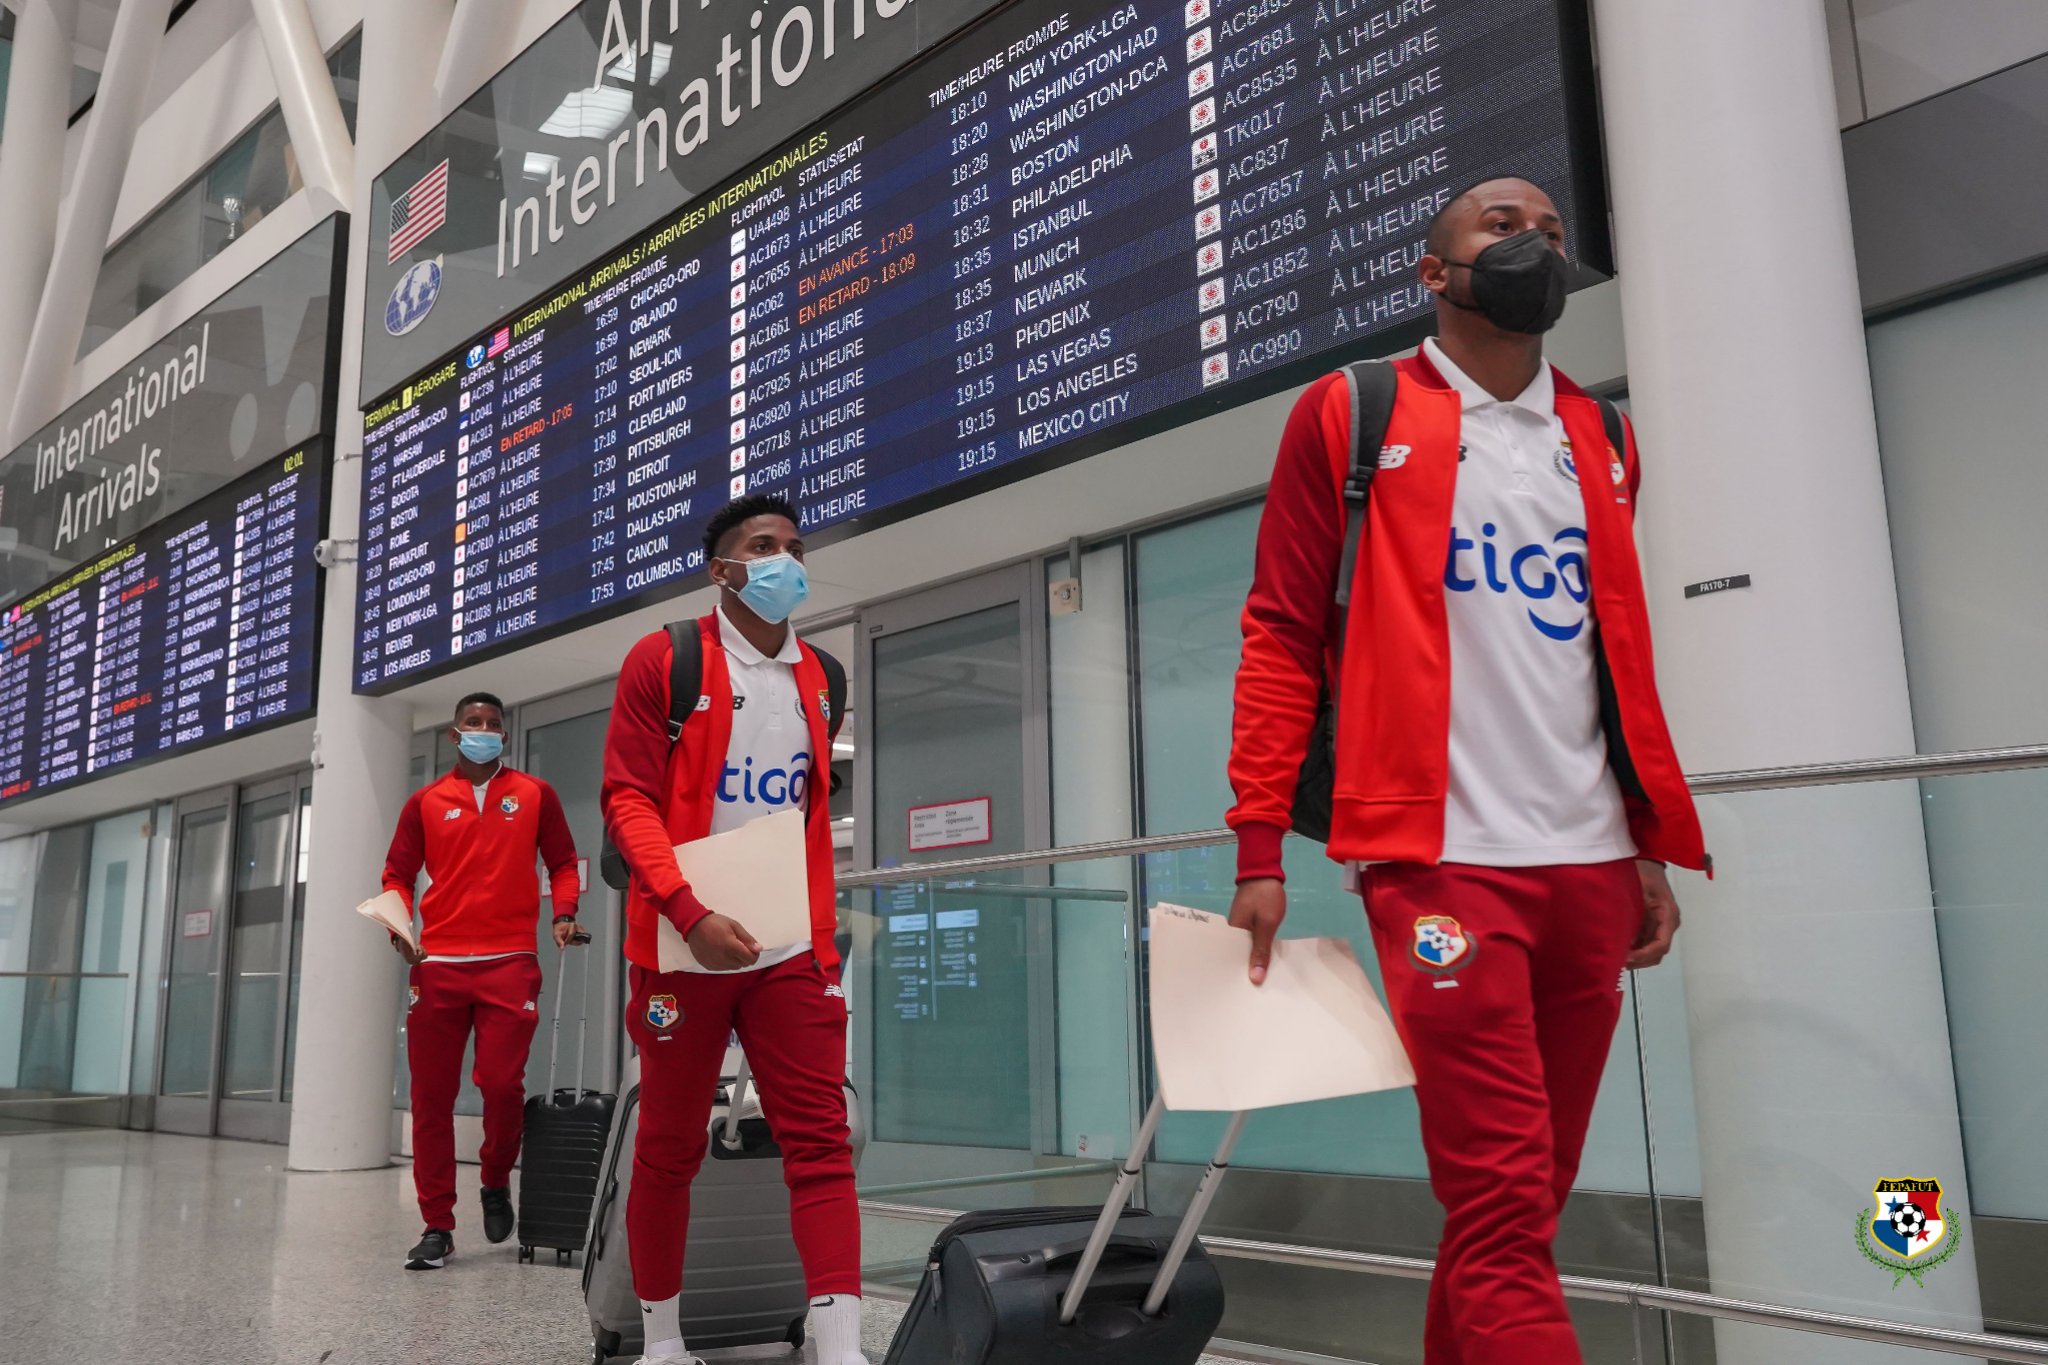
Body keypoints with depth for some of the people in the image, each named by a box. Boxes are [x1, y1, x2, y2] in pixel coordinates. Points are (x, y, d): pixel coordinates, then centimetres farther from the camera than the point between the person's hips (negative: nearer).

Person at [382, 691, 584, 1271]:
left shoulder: (535, 794, 9)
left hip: (509, 962, -2)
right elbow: (398, 875, 13)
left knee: (502, 1083, -10)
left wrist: (563, 914, -5)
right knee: (431, 1096, 3)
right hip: (438, 963, 2)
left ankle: (497, 1184, 19)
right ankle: (437, 1226, 12)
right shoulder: (425, 802, 11)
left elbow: (562, 863, 12)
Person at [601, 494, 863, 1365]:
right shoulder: (663, 661, -2)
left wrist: (825, 936, 14)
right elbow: (626, 799, -9)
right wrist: (690, 912, -21)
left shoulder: (819, 682, 11)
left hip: (791, 954, 4)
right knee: (670, 1147, 8)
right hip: (687, 948, -3)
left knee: (820, 1140, -5)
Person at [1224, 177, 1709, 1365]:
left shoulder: (1602, 439, 18)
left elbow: (1623, 653, 21)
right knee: (1504, 1210, -7)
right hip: (1443, 860, -5)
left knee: (1528, 1198, 11)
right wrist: (1259, 844, -7)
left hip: (1592, 865, 5)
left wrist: (1652, 842, 14)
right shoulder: (1348, 418, 3)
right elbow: (1282, 637, 0)